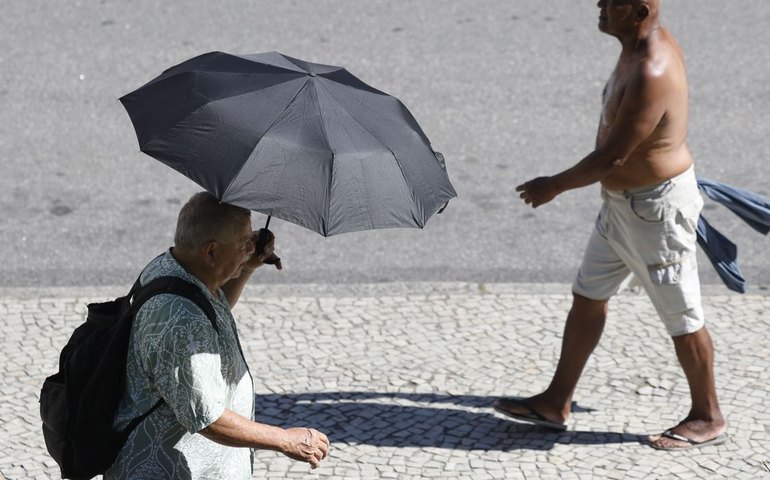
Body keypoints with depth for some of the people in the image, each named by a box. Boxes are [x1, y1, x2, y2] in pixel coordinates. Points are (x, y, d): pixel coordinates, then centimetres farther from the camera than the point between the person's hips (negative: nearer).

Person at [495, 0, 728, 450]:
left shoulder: (651, 75, -30)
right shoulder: (651, 43, 0)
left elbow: (612, 157, -25)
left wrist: (554, 186, -13)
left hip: (656, 209, -10)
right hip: (622, 202, 10)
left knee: (682, 316, 5)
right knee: (588, 298, 15)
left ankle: (708, 418, 21)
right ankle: (556, 403, 25)